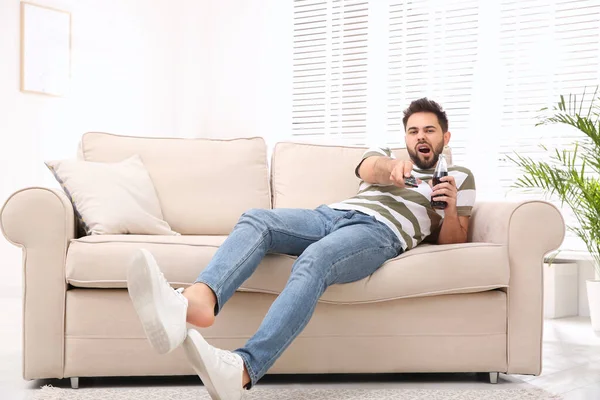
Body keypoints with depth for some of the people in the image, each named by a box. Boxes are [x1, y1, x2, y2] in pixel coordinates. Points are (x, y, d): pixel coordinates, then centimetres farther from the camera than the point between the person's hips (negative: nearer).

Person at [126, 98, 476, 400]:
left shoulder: (460, 177, 27)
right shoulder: (386, 156, 34)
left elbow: (451, 241, 18)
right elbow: (371, 170, 7)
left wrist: (451, 209, -5)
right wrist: (393, 167, -19)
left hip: (379, 232, -4)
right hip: (332, 213, 5)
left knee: (314, 261, -37)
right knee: (255, 219, -25)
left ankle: (241, 370, -55)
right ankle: (197, 301, -54)